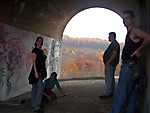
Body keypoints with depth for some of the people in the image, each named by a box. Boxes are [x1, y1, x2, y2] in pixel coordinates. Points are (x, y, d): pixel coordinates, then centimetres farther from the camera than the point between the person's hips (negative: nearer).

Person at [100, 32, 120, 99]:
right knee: (111, 78, 13)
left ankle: (107, 94, -9)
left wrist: (107, 62, -22)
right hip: (110, 64, 11)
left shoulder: (115, 44, -14)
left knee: (108, 79, -10)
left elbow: (114, 54, -22)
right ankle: (111, 92, 19)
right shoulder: (113, 44, 19)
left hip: (110, 64, -11)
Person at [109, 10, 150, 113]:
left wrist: (138, 50, -18)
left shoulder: (135, 30, -13)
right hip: (128, 66, 10)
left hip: (129, 66, -10)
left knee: (120, 94, -7)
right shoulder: (130, 31, 16)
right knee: (131, 94, 14)